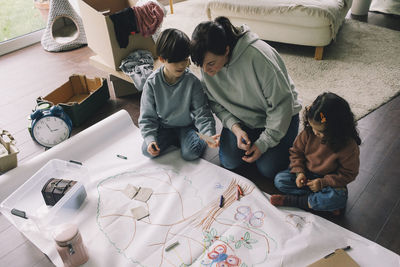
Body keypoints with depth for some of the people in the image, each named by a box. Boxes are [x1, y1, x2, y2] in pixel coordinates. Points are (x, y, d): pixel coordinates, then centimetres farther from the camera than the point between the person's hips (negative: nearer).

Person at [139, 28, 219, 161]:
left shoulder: (192, 81, -18)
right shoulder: (152, 83, -16)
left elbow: (202, 112, -16)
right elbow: (147, 116, -9)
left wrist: (209, 134, -33)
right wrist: (150, 139, -24)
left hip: (187, 126, -2)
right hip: (163, 126, 2)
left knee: (191, 153, -25)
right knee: (148, 150, -18)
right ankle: (175, 140, 5)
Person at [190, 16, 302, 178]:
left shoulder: (257, 55, -33)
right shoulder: (208, 62, -16)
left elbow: (281, 104, -25)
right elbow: (215, 102, -4)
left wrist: (264, 143, -20)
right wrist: (235, 127, -20)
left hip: (279, 116, -4)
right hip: (242, 118, 4)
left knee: (268, 170, -13)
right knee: (229, 162, -11)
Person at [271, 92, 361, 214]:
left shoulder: (348, 146, -23)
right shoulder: (308, 133, -15)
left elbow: (348, 174, -13)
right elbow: (296, 152, 0)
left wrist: (323, 182, -23)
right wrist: (299, 172, -15)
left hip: (329, 180, -3)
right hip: (306, 173, 4)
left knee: (339, 198, -34)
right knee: (280, 180, -18)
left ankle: (290, 200, -25)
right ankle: (325, 202, -19)